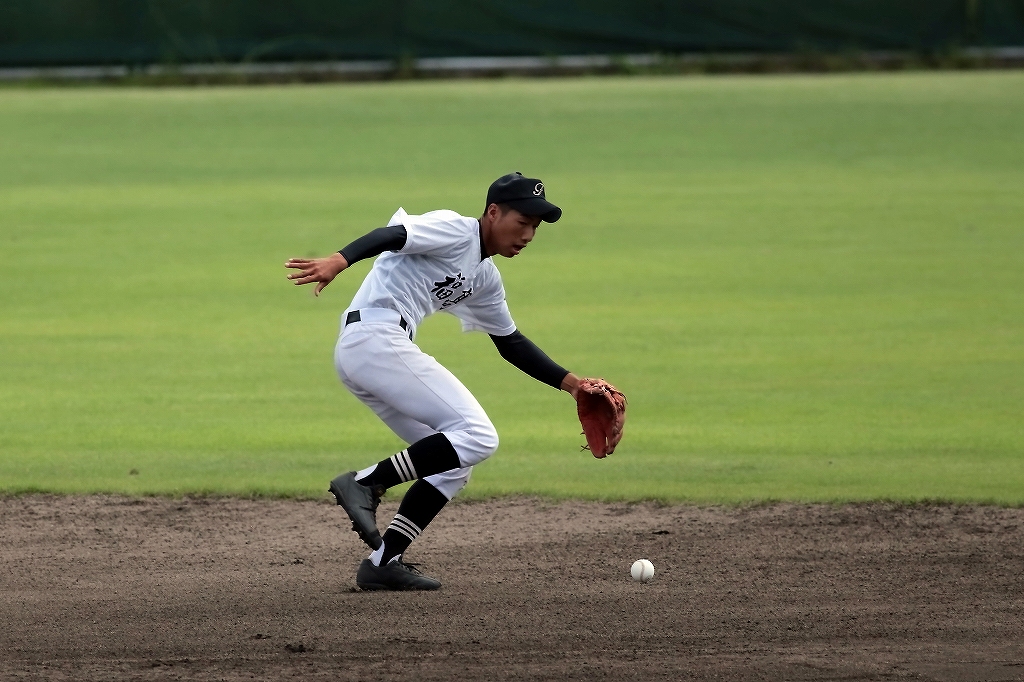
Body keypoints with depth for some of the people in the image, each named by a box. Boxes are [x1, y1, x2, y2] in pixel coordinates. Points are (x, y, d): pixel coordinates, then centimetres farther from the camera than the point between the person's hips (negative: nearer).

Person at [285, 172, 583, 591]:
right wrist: (338, 261, -38)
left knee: (453, 461, 10)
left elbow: (511, 344, 32)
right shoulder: (455, 230, -5)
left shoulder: (486, 277, 24)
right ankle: (366, 483, -17)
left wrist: (569, 383, 25)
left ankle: (383, 562, 4)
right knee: (477, 436, -16)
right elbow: (391, 235, -20)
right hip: (374, 338, -10)